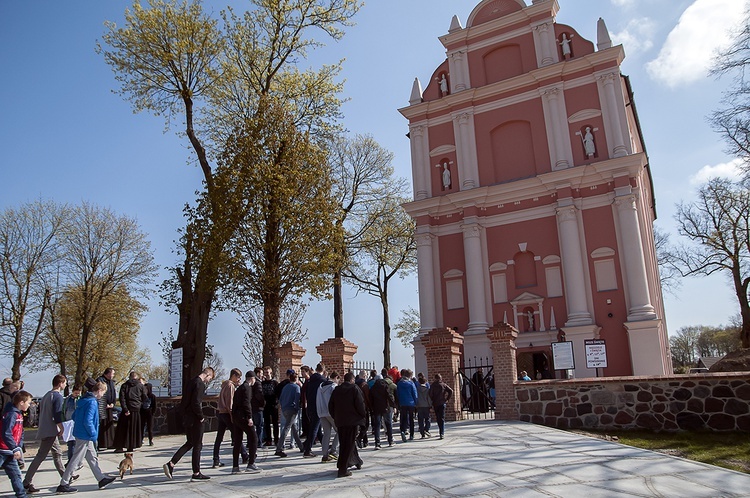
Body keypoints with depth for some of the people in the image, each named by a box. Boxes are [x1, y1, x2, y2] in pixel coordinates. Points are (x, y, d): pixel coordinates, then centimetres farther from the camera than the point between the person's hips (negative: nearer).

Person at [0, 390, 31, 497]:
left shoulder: (19, 415, 10)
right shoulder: (11, 414, -19)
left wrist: (19, 448, 2)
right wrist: (15, 449, -23)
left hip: (9, 452, 9)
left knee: (16, 474, 11)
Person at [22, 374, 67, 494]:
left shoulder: (46, 395, 15)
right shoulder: (58, 396, -13)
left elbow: (41, 411, 20)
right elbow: (57, 415, -19)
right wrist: (62, 429, -11)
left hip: (44, 429, 10)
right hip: (51, 431, -10)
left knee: (57, 453, 15)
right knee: (40, 456, -7)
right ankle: (27, 483, -7)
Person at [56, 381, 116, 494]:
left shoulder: (84, 400, 9)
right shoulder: (92, 402, -20)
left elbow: (74, 416, 15)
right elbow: (88, 421, -25)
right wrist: (94, 434, -13)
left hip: (80, 433, 10)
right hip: (85, 436, -10)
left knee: (92, 458, 15)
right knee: (76, 460, -1)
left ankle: (101, 478, 24)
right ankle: (63, 485, 7)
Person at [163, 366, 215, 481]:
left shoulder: (191, 382, 13)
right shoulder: (200, 384, -17)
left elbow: (185, 401, 16)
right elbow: (196, 403, -24)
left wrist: (184, 414, 16)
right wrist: (201, 417, -13)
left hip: (187, 418, 9)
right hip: (195, 419, -9)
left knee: (190, 443, 19)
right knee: (197, 445, 1)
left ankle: (171, 464, 11)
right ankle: (196, 474, 8)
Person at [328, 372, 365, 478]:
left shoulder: (336, 390, 8)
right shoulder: (355, 389, -6)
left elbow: (330, 406, 9)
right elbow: (360, 404, -13)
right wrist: (363, 414, 3)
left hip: (340, 421, 5)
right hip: (353, 421, -5)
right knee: (349, 444, -3)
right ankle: (342, 469, -8)